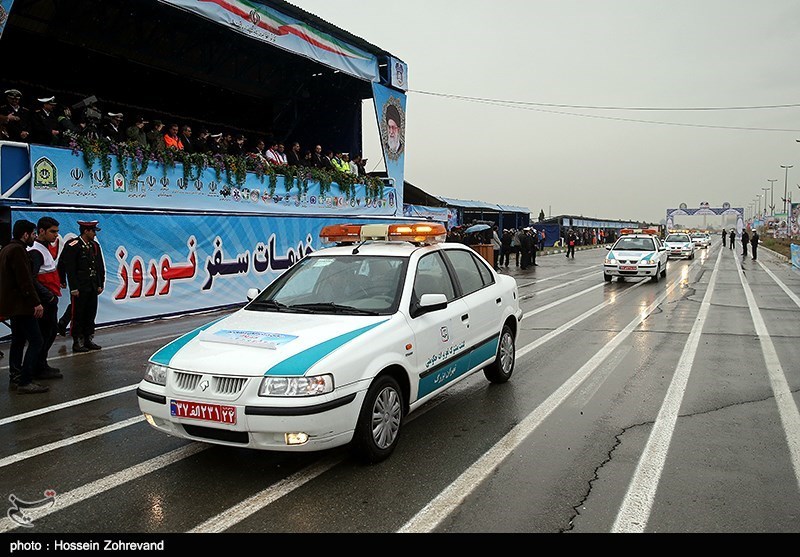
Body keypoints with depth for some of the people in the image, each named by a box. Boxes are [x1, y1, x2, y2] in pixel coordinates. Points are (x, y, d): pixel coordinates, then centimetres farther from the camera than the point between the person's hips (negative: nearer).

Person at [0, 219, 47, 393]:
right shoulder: (17, 250, -16)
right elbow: (25, 280, -21)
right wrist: (36, 302, -19)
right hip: (21, 305, -11)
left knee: (18, 341, 15)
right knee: (35, 341, -10)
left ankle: (15, 379, 20)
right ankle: (25, 382, -11)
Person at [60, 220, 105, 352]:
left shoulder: (95, 245, 11)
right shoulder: (72, 246, -10)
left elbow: (100, 267, 15)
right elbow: (70, 269, -12)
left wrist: (100, 285, 10)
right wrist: (74, 288, -14)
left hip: (92, 287, 7)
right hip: (79, 288, -7)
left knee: (91, 314, 11)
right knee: (78, 315, 1)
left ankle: (89, 340, 20)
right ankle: (77, 342, 8)